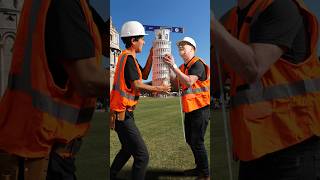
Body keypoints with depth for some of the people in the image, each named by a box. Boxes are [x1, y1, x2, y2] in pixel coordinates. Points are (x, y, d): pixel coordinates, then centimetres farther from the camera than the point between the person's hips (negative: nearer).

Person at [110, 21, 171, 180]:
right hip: (122, 114, -11)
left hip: (122, 113, 11)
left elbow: (144, 75, 19)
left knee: (127, 149, 27)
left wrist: (151, 56, 11)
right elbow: (137, 85, -23)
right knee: (142, 156, -11)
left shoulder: (127, 56, 15)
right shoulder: (129, 57, -16)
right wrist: (158, 89, -12)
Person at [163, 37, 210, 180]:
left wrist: (173, 66, -27)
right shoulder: (183, 67, 15)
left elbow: (189, 82, -27)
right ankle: (200, 168, 32)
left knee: (197, 141, -6)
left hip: (200, 108, -9)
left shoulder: (198, 64, -12)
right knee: (190, 140, 17)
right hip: (190, 109, 9)